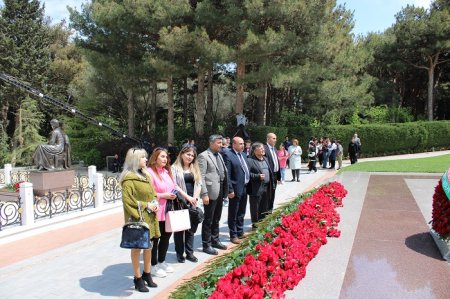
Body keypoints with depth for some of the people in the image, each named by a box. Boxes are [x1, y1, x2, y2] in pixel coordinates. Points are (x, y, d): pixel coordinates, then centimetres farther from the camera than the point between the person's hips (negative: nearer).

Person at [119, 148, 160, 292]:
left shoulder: (145, 175, 13)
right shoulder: (129, 178, -14)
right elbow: (127, 199, -20)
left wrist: (155, 204, 1)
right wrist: (145, 205, -18)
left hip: (150, 217, 8)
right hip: (137, 219, -8)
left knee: (148, 246, 16)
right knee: (136, 247, 4)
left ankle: (147, 274, 31)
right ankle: (138, 279, 16)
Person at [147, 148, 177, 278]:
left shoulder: (166, 171, 13)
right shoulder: (150, 172, -14)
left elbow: (172, 187, 23)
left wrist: (173, 194, 5)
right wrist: (162, 195, -20)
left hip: (167, 211, 8)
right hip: (156, 212, -8)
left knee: (166, 236, 16)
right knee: (154, 239, 5)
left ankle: (161, 262, 33)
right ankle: (154, 265, 19)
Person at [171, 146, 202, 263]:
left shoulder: (195, 168, 14)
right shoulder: (175, 168, -3)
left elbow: (198, 184, 9)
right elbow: (174, 185, -11)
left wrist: (195, 197, -7)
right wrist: (187, 197, -16)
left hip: (192, 202, 5)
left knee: (191, 228, 7)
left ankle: (189, 253, 16)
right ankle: (179, 253, 15)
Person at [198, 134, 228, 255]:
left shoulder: (219, 155, 13)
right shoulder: (203, 156, -11)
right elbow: (201, 177, -14)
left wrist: (225, 191, 8)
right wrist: (204, 194, -19)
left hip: (220, 192, 8)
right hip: (211, 193, -8)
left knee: (216, 219, 19)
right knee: (208, 220, 3)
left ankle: (215, 240, 32)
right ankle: (206, 244, 15)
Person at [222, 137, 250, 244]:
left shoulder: (243, 154, 12)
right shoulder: (228, 155, -14)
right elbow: (227, 175, -17)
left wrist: (248, 184, 10)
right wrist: (230, 190, -20)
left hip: (245, 188, 8)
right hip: (236, 189, -8)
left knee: (241, 213, 19)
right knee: (233, 214, 5)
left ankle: (240, 232, 33)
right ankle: (233, 235, 15)